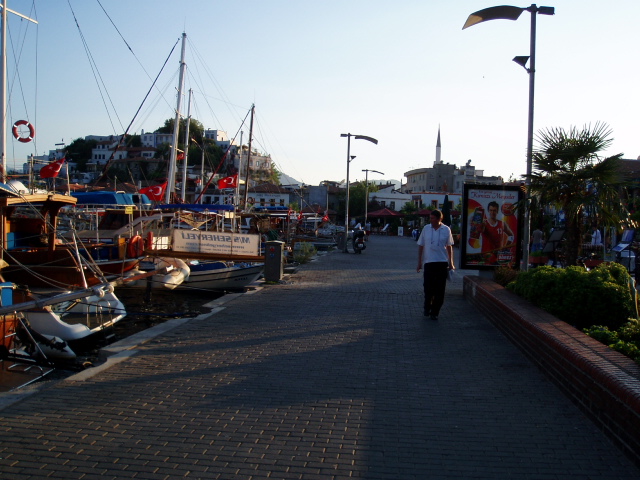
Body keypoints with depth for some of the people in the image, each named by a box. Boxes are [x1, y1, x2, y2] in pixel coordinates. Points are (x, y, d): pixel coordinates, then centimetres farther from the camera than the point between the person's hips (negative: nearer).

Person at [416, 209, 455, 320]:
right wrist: (419, 262, 5)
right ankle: (427, 308, 26)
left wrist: (451, 262, 7)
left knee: (439, 290, 2)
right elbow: (421, 246, 7)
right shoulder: (426, 229, 1)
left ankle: (434, 312, 12)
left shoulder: (446, 230, 0)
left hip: (442, 263, 0)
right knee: (428, 288, 3)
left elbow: (449, 246, 8)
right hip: (428, 262, 0)